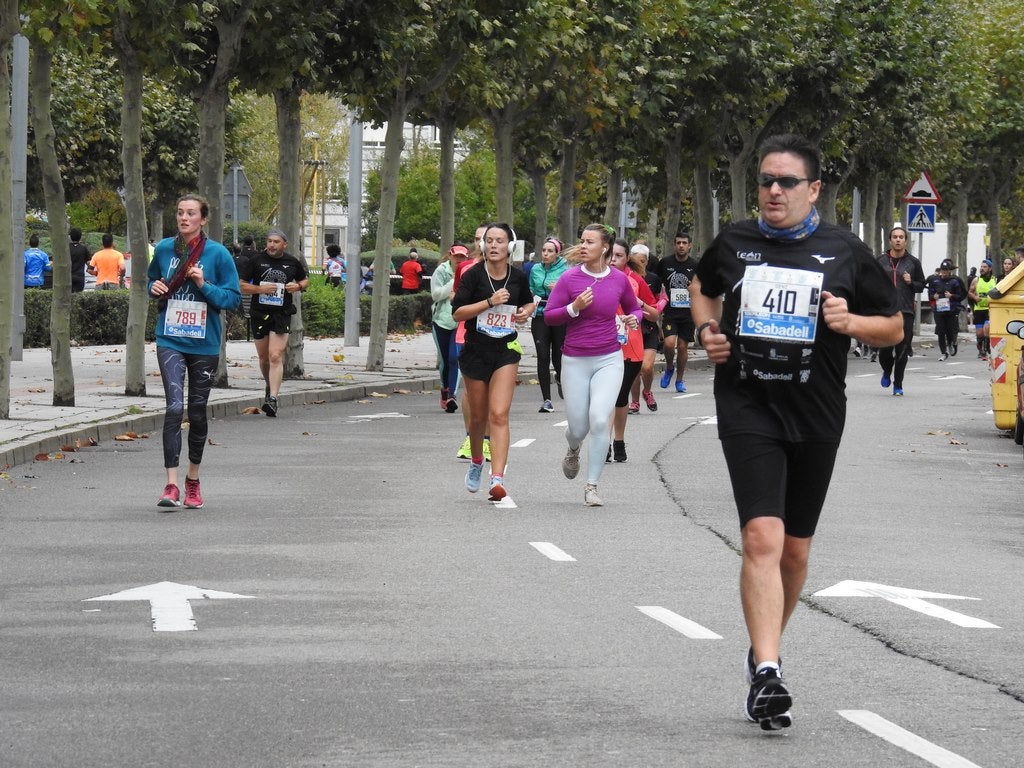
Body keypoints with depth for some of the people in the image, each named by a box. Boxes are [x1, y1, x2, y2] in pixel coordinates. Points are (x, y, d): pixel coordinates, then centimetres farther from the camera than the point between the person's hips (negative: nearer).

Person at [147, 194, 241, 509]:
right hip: (170, 341, 0)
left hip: (204, 344, 0)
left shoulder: (217, 254, -5)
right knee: (174, 407, -16)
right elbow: (151, 279, 20)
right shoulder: (164, 249, 2)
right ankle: (171, 484, -19)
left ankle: (193, 480, 30)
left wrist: (205, 286, -18)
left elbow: (234, 297, -3)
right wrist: (155, 288, -2)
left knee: (197, 413, 12)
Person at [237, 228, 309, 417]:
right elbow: (240, 285, 0)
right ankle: (270, 386, 40)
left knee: (276, 357, -15)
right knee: (264, 357, 14)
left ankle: (273, 398, -19)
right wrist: (260, 289, -15)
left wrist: (298, 286, -2)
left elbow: (305, 281, 22)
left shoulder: (293, 263, 5)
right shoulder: (256, 261, 0)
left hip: (281, 315, -1)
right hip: (259, 314, 1)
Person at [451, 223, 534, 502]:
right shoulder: (473, 275, -7)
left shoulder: (517, 276, 2)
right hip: (475, 350, 0)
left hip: (506, 351, 0)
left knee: (499, 415, -13)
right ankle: (476, 462, 41)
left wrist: (525, 312, 0)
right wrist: (490, 302, -21)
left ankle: (497, 479, -21)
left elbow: (528, 302, 22)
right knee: (478, 416, 12)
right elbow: (457, 312, -13)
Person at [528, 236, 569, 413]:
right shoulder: (536, 270, 9)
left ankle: (560, 378, 40)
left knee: (558, 357, 2)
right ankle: (546, 400, -3)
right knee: (543, 357, -6)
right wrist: (534, 298, 2)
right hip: (540, 317, 3)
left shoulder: (565, 270, -3)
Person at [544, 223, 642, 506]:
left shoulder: (619, 279, 0)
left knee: (599, 419, -17)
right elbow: (548, 316, -3)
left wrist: (633, 319, -6)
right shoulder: (570, 278, -5)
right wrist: (574, 308, -19)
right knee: (578, 427, 5)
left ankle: (592, 486, -6)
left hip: (609, 359, 0)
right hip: (575, 361, 0)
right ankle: (573, 451, 45)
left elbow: (634, 308, 17)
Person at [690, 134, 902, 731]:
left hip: (816, 417, 1)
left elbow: (894, 327, 6)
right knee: (763, 537, -18)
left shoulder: (845, 252, -1)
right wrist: (706, 330, 6)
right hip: (748, 409, -1)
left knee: (795, 548, 13)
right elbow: (704, 288, 25)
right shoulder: (734, 243, 3)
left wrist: (848, 322, -13)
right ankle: (766, 673, -24)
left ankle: (766, 647, 36)